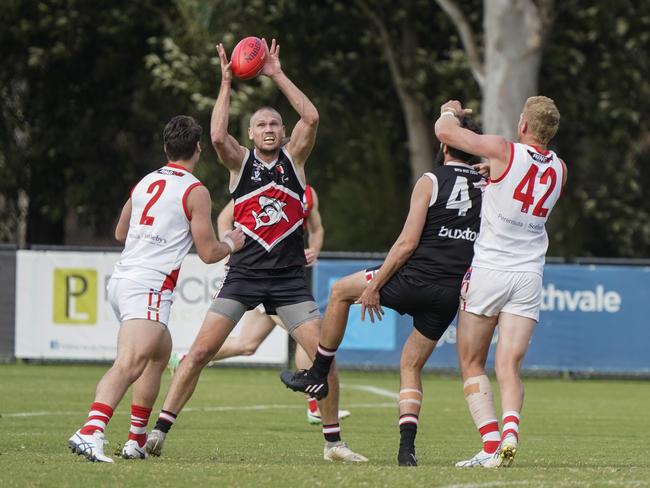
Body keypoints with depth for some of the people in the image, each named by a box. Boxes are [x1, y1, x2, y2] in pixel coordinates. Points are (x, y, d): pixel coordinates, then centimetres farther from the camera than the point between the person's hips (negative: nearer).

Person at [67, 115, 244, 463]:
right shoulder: (195, 192, -5)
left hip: (121, 278, 8)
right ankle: (89, 432, -43)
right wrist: (232, 243, 17)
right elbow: (209, 253, -4)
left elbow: (120, 233, 30)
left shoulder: (145, 183, 16)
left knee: (161, 352, 26)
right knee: (130, 364, -23)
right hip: (149, 286, -8)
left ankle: (136, 441, 24)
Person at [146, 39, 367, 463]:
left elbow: (311, 118, -8)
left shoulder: (293, 158, 7)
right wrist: (227, 85, -13)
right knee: (199, 352, -8)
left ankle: (334, 442, 5)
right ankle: (159, 431, -3)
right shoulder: (240, 161, 5)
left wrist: (278, 75, -7)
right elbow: (218, 136, -16)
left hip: (289, 278, 1)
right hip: (243, 275, -1)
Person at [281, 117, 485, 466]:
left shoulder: (430, 182, -6)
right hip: (453, 294, 5)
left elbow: (408, 242, -10)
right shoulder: (488, 187, 7)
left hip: (415, 280, -5)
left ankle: (318, 375, 27)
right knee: (411, 366, 17)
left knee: (341, 291, 20)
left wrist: (374, 285, -5)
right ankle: (407, 446, 0)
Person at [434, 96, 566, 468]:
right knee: (509, 368, 0)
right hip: (529, 277, 4)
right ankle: (511, 428, -27)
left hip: (488, 270, -4)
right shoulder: (559, 169, 6)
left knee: (472, 364, 7)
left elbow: (445, 131, -6)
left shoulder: (504, 152, -11)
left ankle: (491, 444, -8)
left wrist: (450, 111, 14)